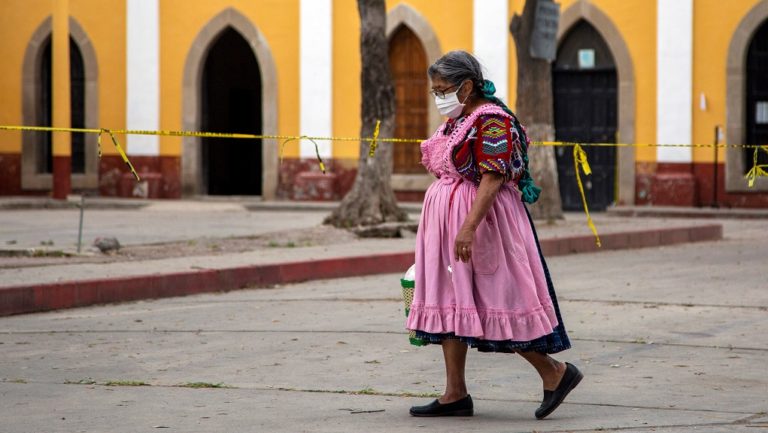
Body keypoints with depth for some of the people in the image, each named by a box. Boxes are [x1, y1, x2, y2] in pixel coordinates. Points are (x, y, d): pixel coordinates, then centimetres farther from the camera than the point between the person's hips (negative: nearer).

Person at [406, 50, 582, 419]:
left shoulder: (491, 121, -15)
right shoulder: (455, 122, 15)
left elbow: (493, 179, -23)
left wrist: (469, 227, -30)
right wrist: (443, 229, 23)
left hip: (482, 221, -10)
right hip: (449, 223, 10)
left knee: (498, 302, -7)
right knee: (450, 304, 7)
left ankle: (555, 372, 5)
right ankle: (455, 395, 9)